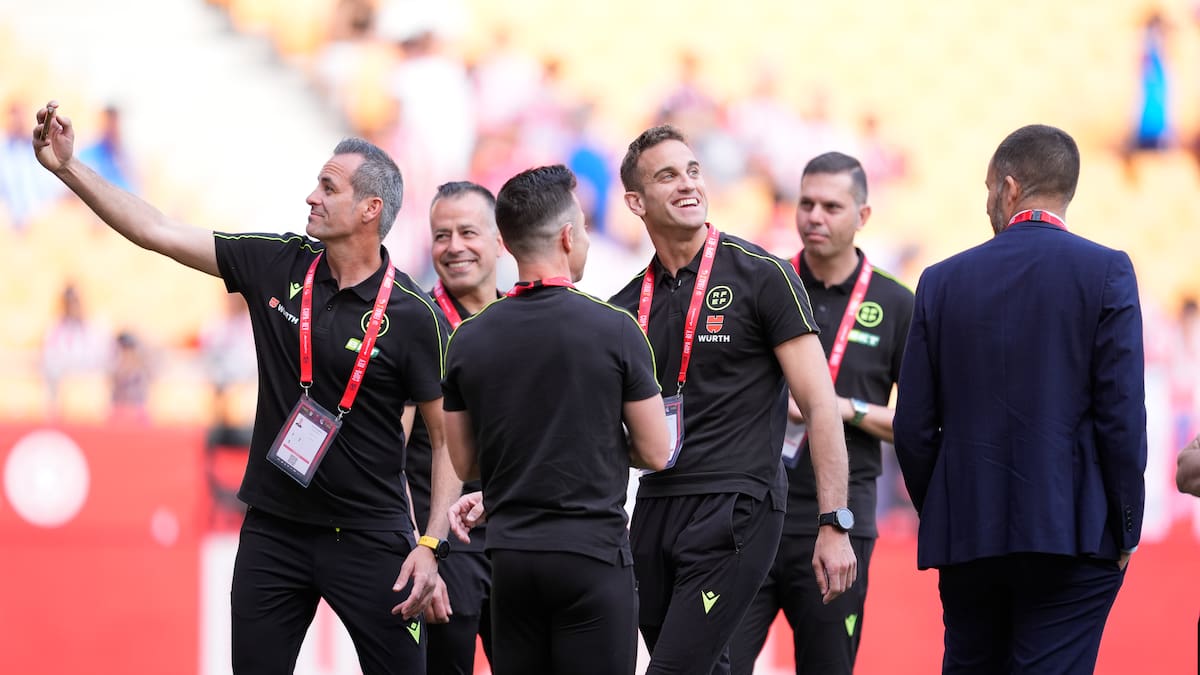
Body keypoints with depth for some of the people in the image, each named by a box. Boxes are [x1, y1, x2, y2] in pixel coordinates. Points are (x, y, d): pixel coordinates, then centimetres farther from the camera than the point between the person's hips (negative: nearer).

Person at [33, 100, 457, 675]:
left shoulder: (413, 316, -10)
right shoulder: (276, 265, 0)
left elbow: (448, 439, -6)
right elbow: (156, 231, 3)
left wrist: (431, 547, -14)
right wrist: (67, 167, -2)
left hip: (367, 536, -4)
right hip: (272, 529, 4)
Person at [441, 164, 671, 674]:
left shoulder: (468, 340, 2)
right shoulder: (614, 330, -9)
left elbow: (465, 464, 11)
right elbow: (655, 453, -3)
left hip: (510, 556, 4)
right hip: (592, 554, -4)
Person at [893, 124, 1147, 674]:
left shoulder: (943, 280, 5)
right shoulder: (1105, 272, -4)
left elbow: (913, 427, 4)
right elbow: (1122, 414, -9)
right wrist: (1125, 529, 0)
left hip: (965, 535, 3)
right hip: (1073, 532, -3)